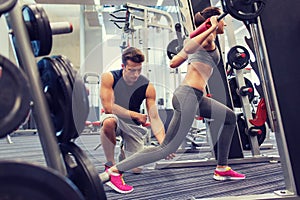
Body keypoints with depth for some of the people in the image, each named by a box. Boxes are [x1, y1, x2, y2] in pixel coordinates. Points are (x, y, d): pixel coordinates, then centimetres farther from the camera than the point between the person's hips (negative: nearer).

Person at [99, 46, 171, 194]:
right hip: (115, 121, -2)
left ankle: (124, 152, 32)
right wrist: (136, 115, -18)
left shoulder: (147, 87, -14)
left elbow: (154, 118, -16)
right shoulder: (109, 78, -18)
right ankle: (111, 167, -22)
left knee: (136, 169, -5)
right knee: (109, 121, -41)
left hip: (133, 126, 2)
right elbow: (108, 106, -22)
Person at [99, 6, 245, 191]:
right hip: (188, 95, -11)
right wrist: (211, 28, -22)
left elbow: (173, 62, 19)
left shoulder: (202, 39, 21)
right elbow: (188, 48, -30)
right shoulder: (208, 38, -5)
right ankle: (114, 171, -9)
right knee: (168, 148, -10)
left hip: (196, 96, 11)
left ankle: (222, 169, 26)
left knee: (229, 118, 22)